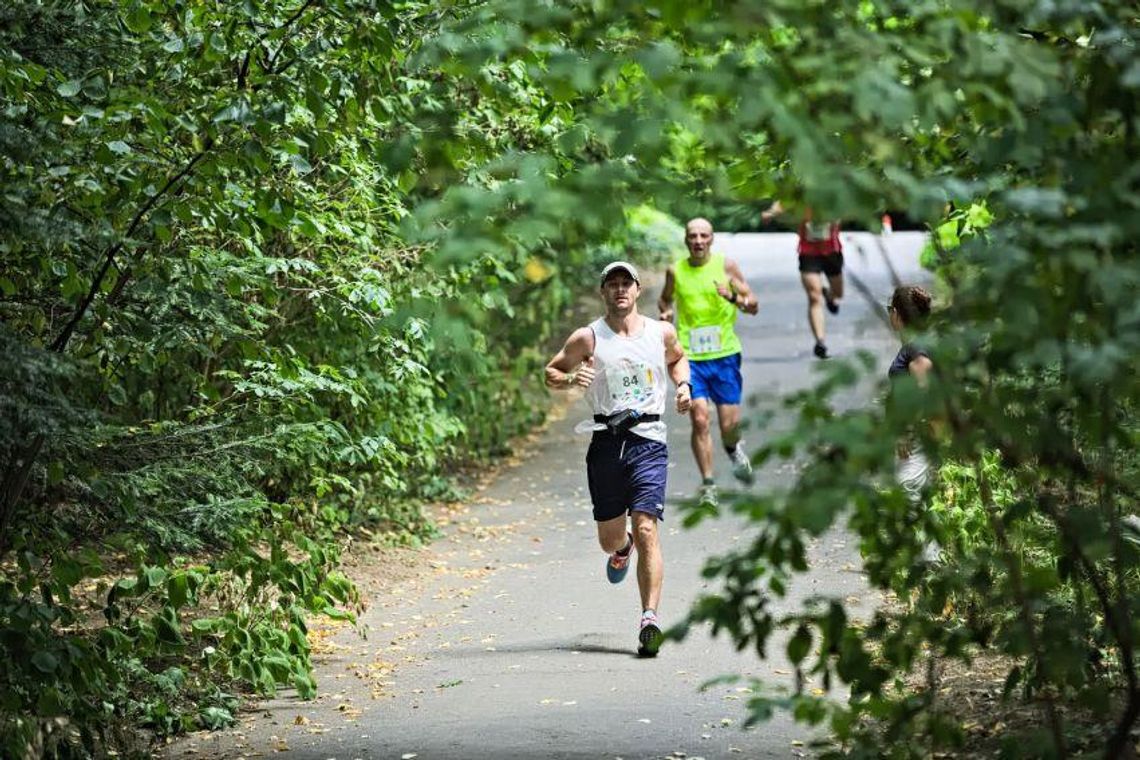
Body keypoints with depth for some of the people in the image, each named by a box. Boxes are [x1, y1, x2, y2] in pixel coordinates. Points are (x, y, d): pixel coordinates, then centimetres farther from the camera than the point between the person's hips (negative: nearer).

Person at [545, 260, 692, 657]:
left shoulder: (662, 333, 8)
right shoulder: (588, 338, 1)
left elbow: (677, 359, 29)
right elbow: (550, 372, 8)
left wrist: (684, 386, 9)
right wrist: (571, 379, -14)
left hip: (648, 441, 0)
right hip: (606, 442, 1)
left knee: (646, 530, -15)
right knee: (609, 538, 9)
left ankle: (649, 618, -18)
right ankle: (621, 550, 48)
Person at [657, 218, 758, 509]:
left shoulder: (726, 266, 0)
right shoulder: (675, 271, 4)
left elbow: (754, 307, 0)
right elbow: (665, 299, 23)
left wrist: (734, 297, -20)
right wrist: (665, 313, 1)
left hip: (725, 354, 0)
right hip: (690, 356, 0)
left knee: (729, 424, 1)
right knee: (699, 419, -12)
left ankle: (734, 448, 38)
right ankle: (708, 485, -3)